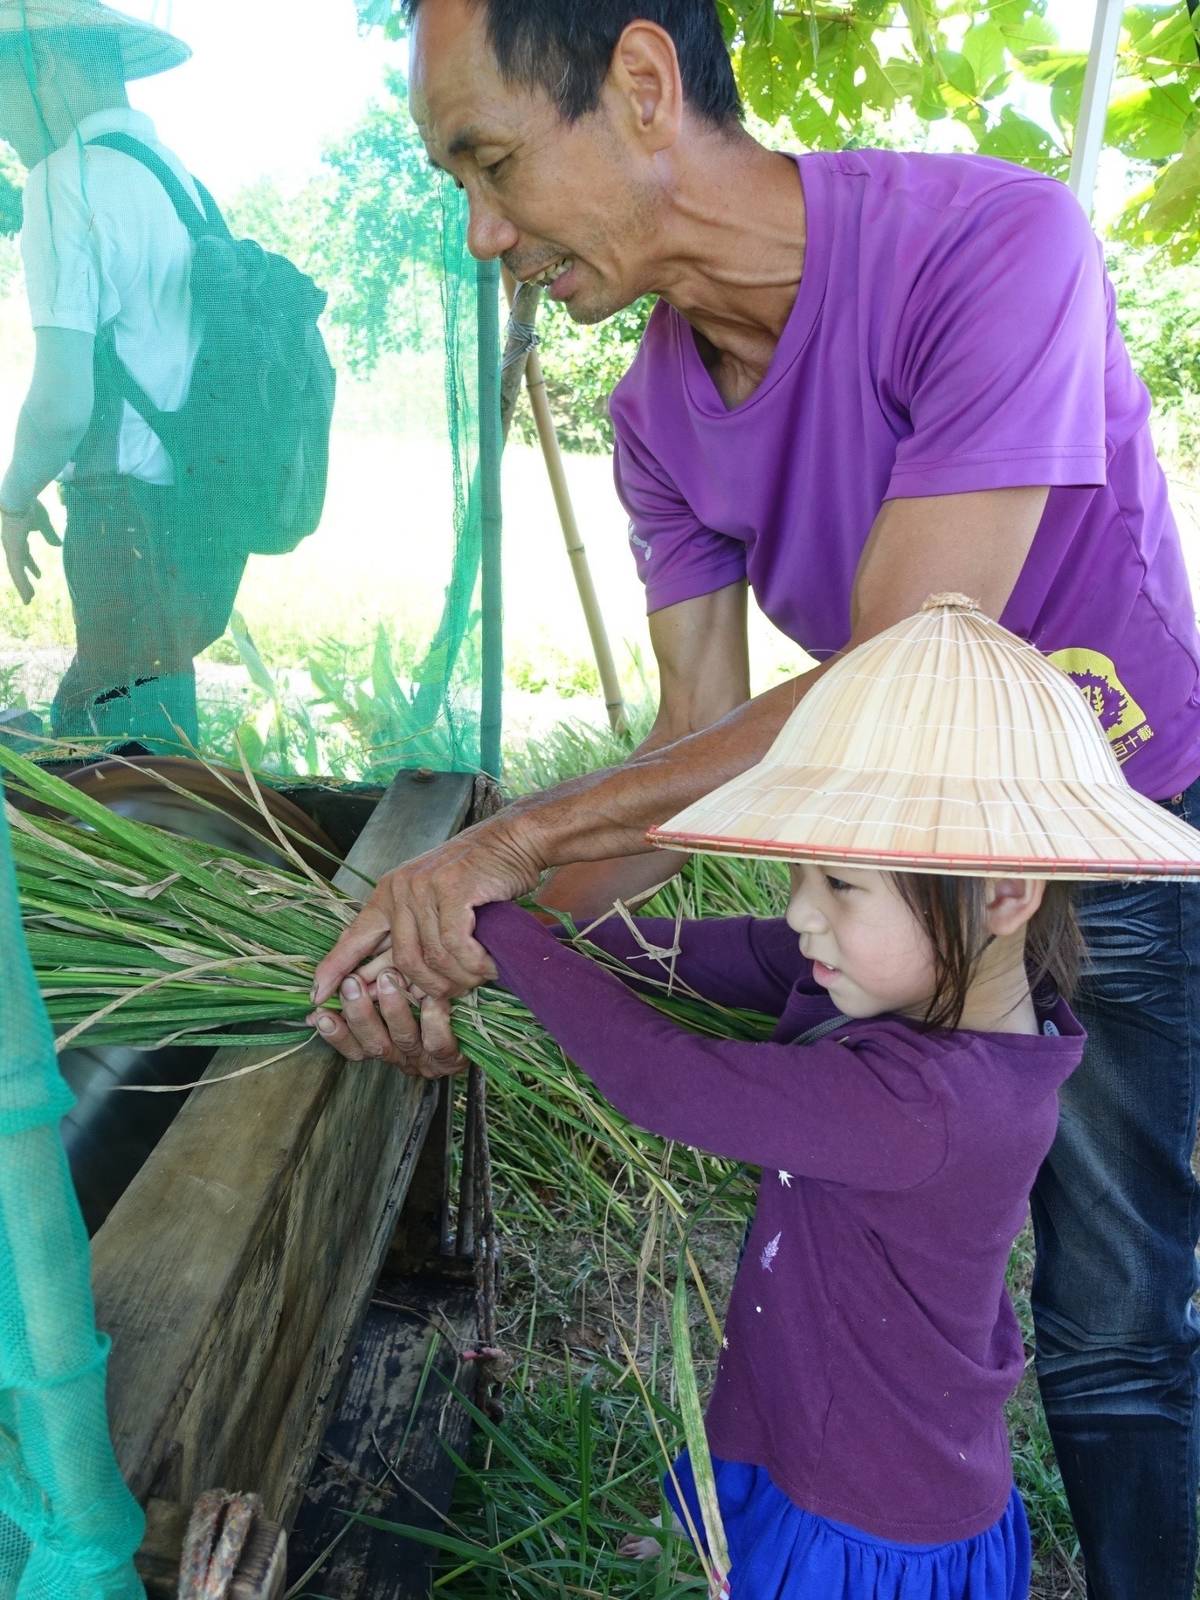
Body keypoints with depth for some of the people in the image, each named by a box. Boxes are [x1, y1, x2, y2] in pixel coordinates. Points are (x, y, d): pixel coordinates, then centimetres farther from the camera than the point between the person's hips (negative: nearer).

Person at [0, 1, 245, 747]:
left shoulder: (66, 180, -10)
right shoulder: (180, 175, 15)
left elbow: (62, 403, -17)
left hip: (131, 517, -8)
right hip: (209, 504, 8)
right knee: (82, 726, 18)